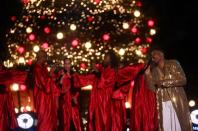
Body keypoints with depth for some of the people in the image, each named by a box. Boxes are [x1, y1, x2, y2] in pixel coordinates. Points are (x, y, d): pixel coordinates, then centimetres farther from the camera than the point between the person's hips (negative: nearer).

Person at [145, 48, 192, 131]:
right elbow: (153, 89, 7)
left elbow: (183, 80, -5)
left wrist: (163, 82, -9)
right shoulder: (154, 71, 13)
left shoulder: (173, 64, 5)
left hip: (177, 101, -2)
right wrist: (147, 74, -3)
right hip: (162, 104, 3)